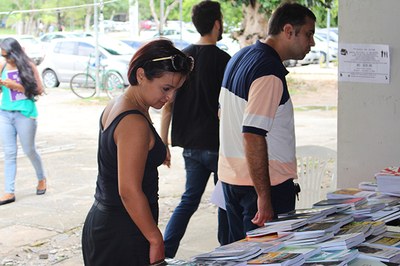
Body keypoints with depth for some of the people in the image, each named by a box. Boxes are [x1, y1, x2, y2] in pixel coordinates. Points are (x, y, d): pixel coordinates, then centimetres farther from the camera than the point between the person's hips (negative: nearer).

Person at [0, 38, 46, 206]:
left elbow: (39, 90, -8)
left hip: (25, 114, -3)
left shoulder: (28, 66, -6)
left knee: (29, 150, 9)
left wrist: (16, 86, -15)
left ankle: (41, 179, 35)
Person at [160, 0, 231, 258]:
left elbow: (168, 104, 4)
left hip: (190, 145, 5)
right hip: (218, 144, -5)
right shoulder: (223, 60, -12)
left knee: (189, 200, 12)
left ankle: (164, 252, 1)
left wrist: (163, 143, 10)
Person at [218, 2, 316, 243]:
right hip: (264, 181, -9)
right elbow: (253, 135, -27)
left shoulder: (240, 57, 11)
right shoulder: (270, 73, -20)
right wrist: (264, 197, -25)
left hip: (231, 176, 10)